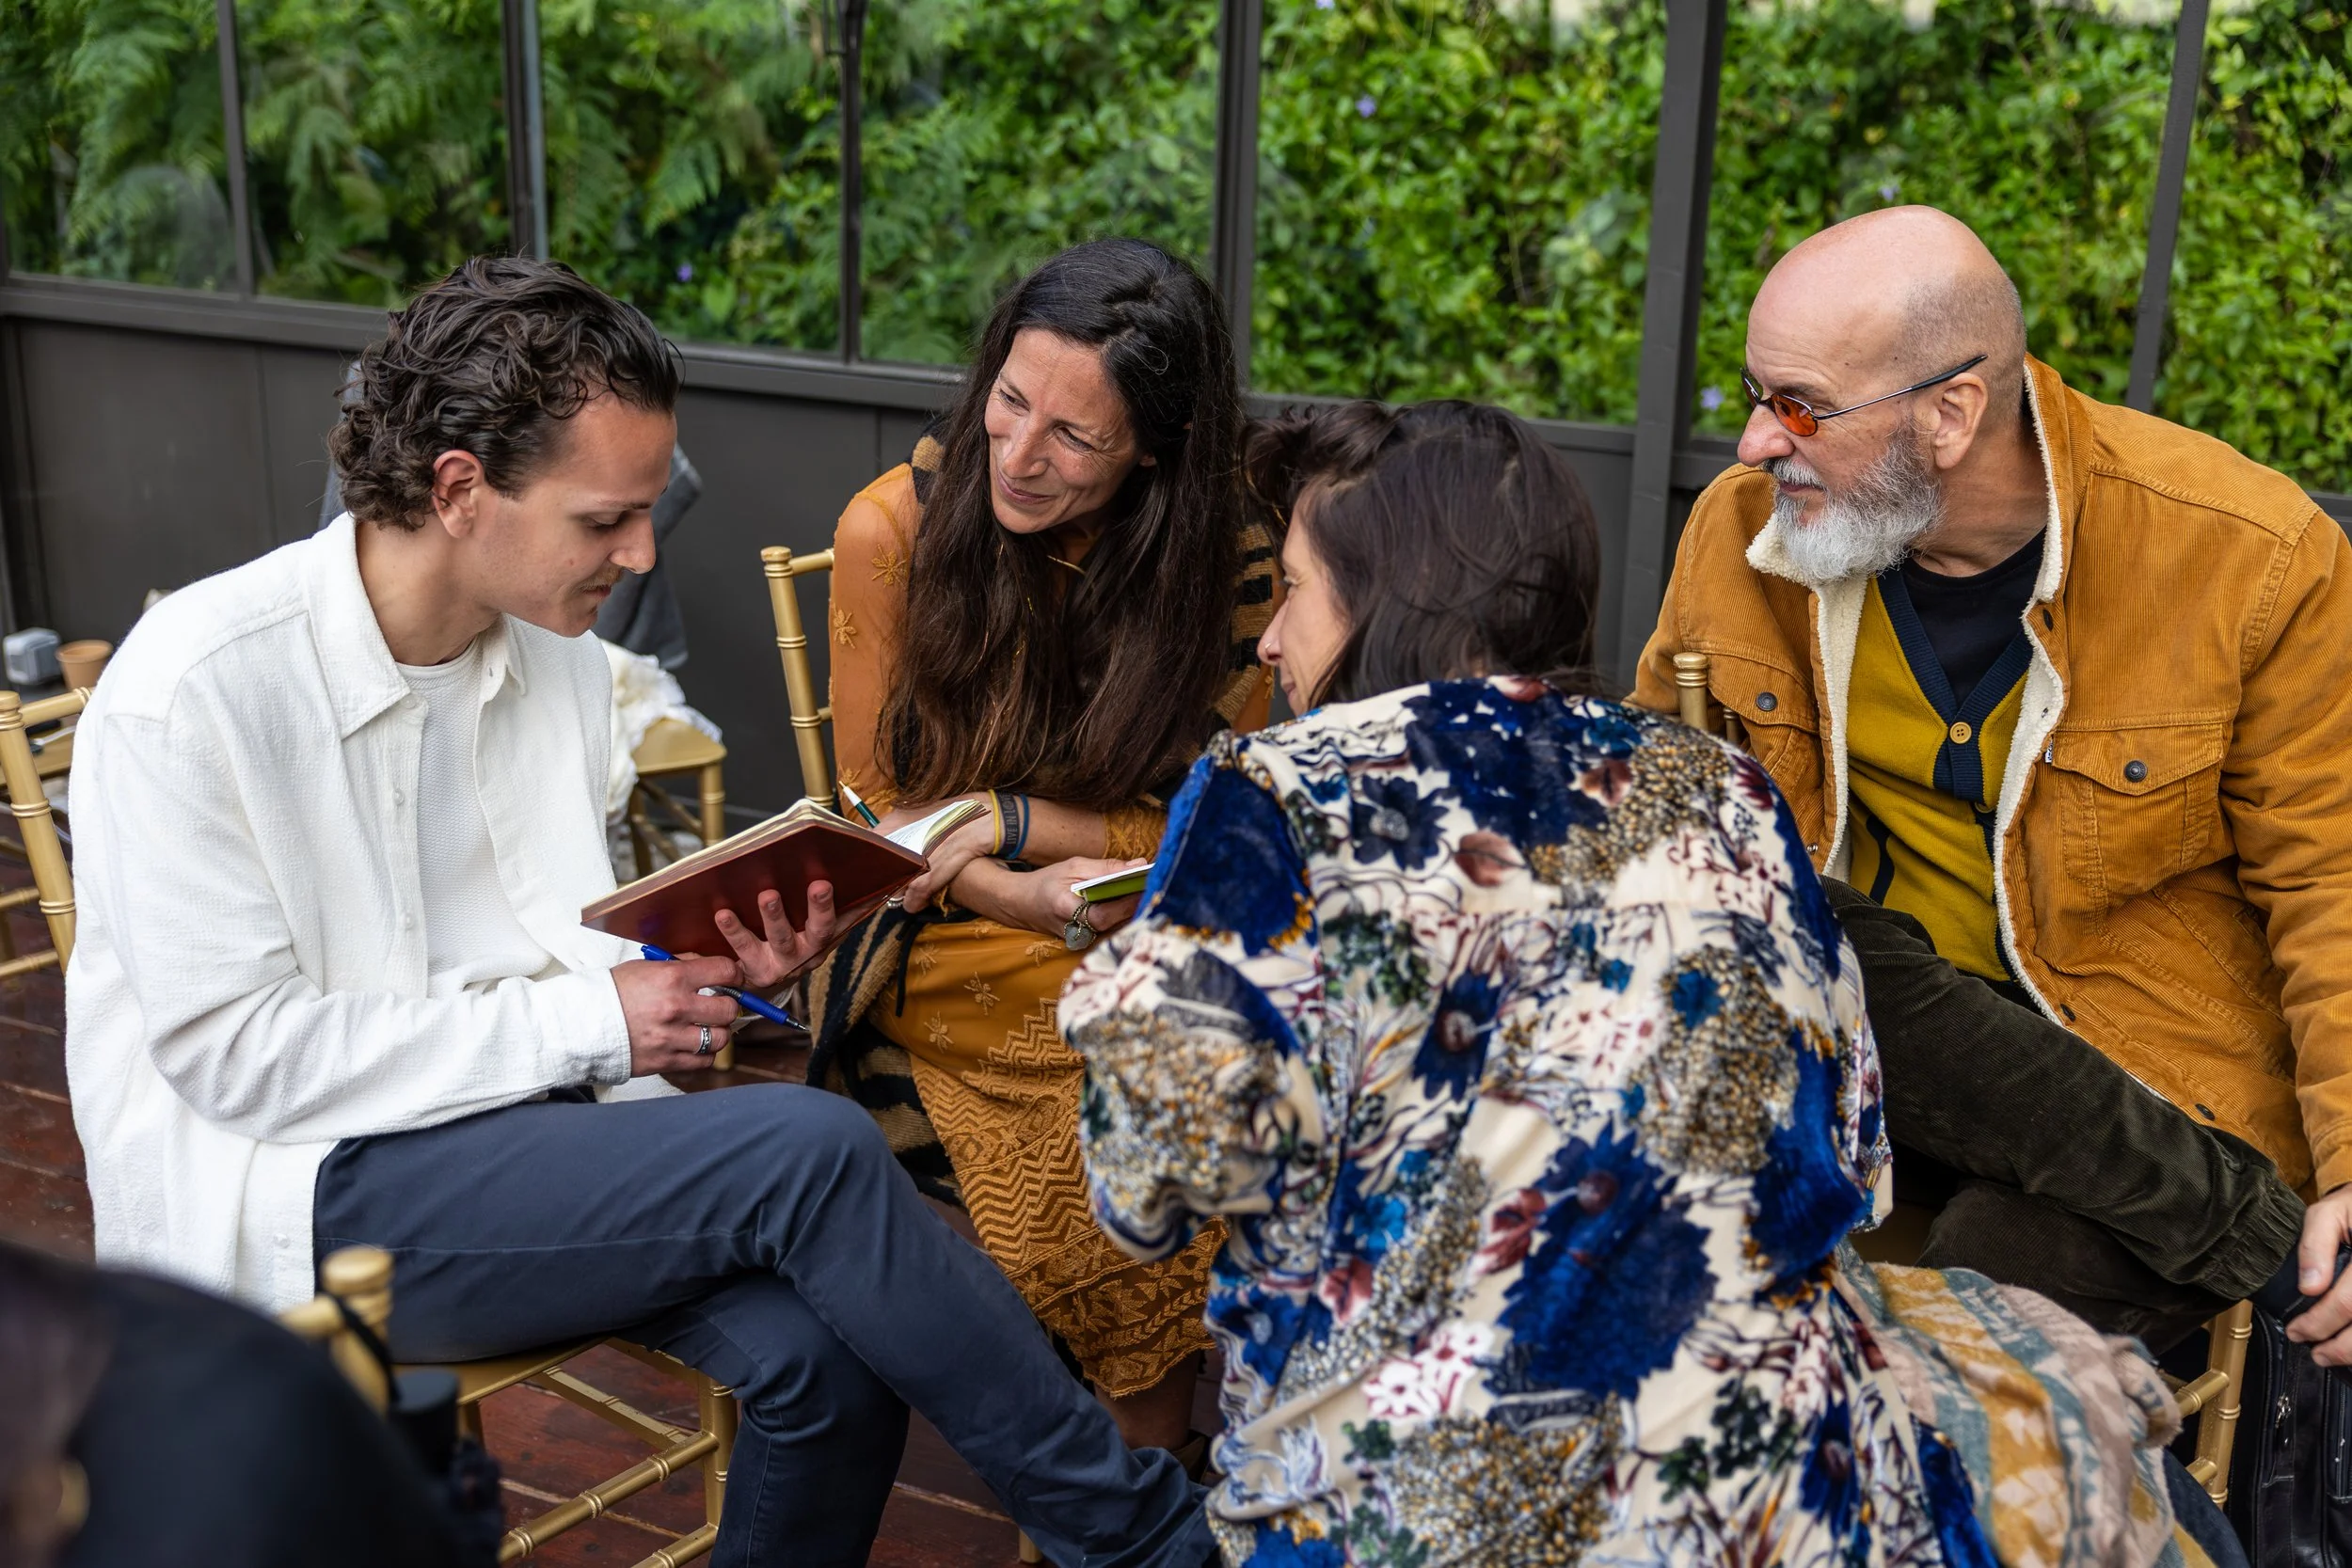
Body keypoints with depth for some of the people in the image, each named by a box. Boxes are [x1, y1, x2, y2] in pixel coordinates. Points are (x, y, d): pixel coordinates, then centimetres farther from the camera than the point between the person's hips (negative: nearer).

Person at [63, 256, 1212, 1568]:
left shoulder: (558, 658, 5)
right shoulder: (191, 689, -15)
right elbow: (234, 1053, -17)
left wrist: (707, 972, -10)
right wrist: (585, 1020, -18)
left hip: (516, 1124, 6)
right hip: (290, 1202, -6)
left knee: (820, 1352, -23)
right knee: (812, 1150, -25)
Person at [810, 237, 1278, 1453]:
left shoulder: (1229, 570, -3)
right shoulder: (894, 531, -5)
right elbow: (880, 811, 1)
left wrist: (1010, 823, -13)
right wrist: (1029, 898, -18)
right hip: (952, 956, -2)